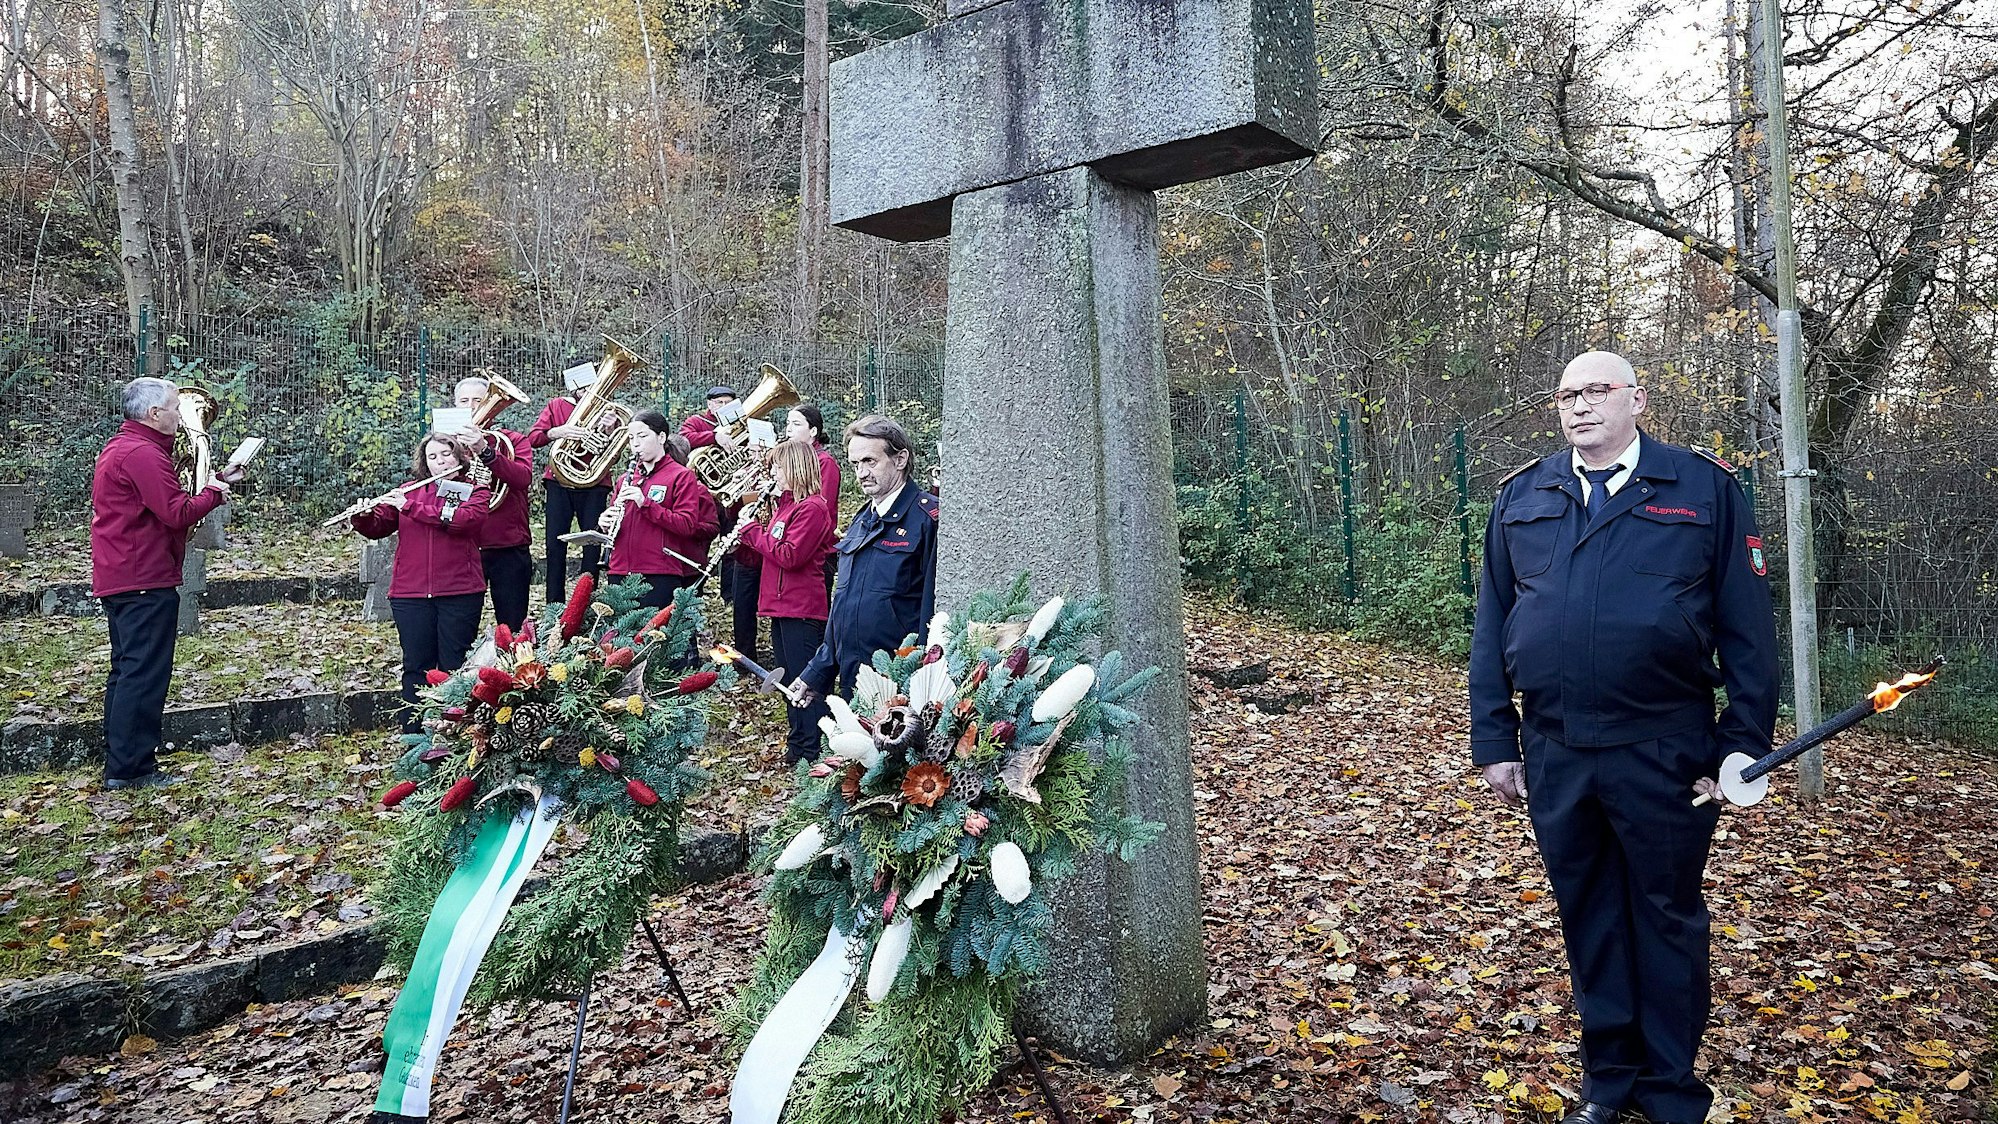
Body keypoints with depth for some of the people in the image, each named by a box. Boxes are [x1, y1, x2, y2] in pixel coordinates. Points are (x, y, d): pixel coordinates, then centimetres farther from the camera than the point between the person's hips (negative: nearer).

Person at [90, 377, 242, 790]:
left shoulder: (119, 448, 18)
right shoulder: (143, 454, -16)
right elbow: (178, 514, -21)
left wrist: (214, 482, 7)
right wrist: (214, 493, -5)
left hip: (118, 580, 11)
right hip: (145, 581, -11)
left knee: (127, 671, 16)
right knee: (145, 674, -7)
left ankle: (118, 764, 22)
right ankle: (130, 768, -4)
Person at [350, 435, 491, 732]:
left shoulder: (475, 493, 4)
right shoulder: (409, 491, 11)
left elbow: (464, 518, -16)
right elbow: (377, 528, 10)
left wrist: (410, 507, -16)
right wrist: (362, 517, -12)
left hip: (460, 595, -2)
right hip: (411, 594, 2)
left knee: (454, 668, 2)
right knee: (416, 668, 5)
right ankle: (413, 737, 13)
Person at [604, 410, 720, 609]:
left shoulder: (681, 476, 1)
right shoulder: (626, 480, 18)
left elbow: (688, 525, -10)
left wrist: (646, 504, -18)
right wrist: (605, 525, -1)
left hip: (659, 576, -5)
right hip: (620, 571, 5)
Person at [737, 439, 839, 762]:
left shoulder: (812, 508, -14)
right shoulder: (787, 504, 16)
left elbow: (790, 556, -22)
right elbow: (771, 550, 18)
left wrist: (754, 531, -13)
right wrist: (745, 537, 2)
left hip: (802, 609, -10)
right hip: (781, 605, 10)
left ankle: (813, 753, 1)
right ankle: (796, 743, 27)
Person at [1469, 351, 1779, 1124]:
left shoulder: (1704, 490, -1)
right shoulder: (1522, 499, 7)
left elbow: (1747, 631, -2)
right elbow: (1492, 627, 8)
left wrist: (1743, 747, -6)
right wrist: (1494, 742, 3)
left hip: (1663, 756, -3)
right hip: (1554, 756, 3)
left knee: (1667, 919, 12)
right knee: (1588, 919, 14)